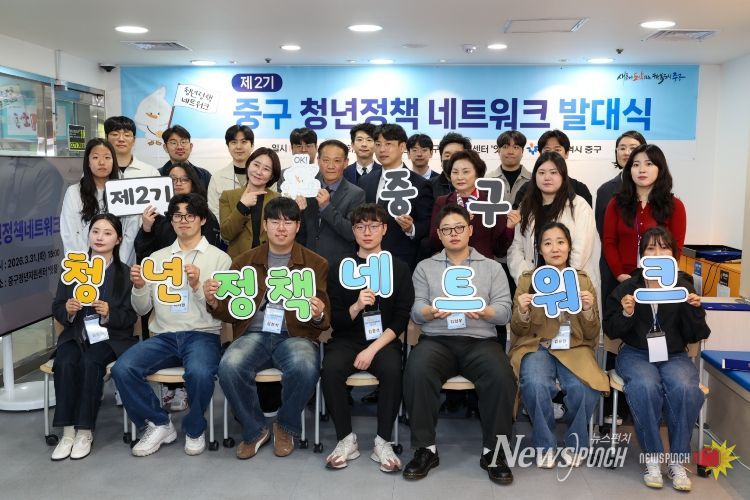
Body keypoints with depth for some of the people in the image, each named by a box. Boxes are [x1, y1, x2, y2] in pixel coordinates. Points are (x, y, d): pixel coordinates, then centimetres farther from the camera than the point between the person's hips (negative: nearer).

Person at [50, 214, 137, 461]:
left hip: (111, 337, -2)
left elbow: (130, 317, -2)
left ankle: (85, 432, -20)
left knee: (90, 363, -32)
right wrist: (68, 310, -15)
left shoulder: (126, 273, 3)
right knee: (65, 363, -29)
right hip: (76, 335, 2)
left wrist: (108, 314, -21)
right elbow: (56, 308, 8)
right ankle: (67, 432, -19)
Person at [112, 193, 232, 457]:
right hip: (163, 335, 4)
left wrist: (198, 286, -16)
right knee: (122, 369, -23)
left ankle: (194, 429, -3)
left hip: (202, 334, -3)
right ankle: (159, 424, 1)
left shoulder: (219, 258, 6)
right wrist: (139, 287, -5)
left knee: (199, 372, -35)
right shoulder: (157, 257, 17)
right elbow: (142, 309, 15)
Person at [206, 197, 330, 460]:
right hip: (254, 334, 2)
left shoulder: (316, 264, 9)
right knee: (229, 367, -31)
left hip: (295, 336, -1)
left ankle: (286, 427, -2)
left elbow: (325, 321, 6)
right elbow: (232, 313, 12)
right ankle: (254, 430, -3)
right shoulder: (244, 261, 13)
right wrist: (214, 302, -10)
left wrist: (318, 315, -19)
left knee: (305, 368, -34)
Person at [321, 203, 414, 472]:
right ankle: (346, 439, -11)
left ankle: (383, 442, -15)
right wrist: (356, 306, -18)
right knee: (331, 369, -29)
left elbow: (401, 319, -2)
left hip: (383, 340, -1)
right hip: (347, 338, 1)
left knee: (392, 369, -32)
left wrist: (373, 349, -15)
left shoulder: (399, 269, 5)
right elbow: (335, 320, 3)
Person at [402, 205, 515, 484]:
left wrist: (483, 311, -17)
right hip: (436, 339, 0)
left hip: (480, 340, 0)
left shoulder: (492, 268, 16)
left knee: (502, 377, -31)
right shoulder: (425, 267, 16)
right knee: (417, 372, -33)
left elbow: (504, 312, 4)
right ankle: (426, 449, -17)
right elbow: (416, 310, 4)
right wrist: (432, 312, -19)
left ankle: (493, 451, -13)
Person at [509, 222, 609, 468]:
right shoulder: (527, 280, 7)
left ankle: (575, 444, -1)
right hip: (536, 346, -1)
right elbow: (518, 331, 6)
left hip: (574, 348, 1)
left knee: (582, 388, -30)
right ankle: (545, 445, -8)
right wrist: (522, 311, -15)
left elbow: (591, 335, 7)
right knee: (536, 385, -33)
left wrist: (588, 310, -13)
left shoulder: (583, 281, 10)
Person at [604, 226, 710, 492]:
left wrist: (695, 309, -13)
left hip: (674, 355, 1)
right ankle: (652, 459, -17)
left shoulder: (684, 286, 5)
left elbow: (696, 336, 4)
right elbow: (611, 331, 2)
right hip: (636, 354, -1)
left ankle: (677, 461, -14)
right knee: (645, 387, -33)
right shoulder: (627, 288, 2)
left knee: (685, 388, -31)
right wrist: (626, 314, -17)